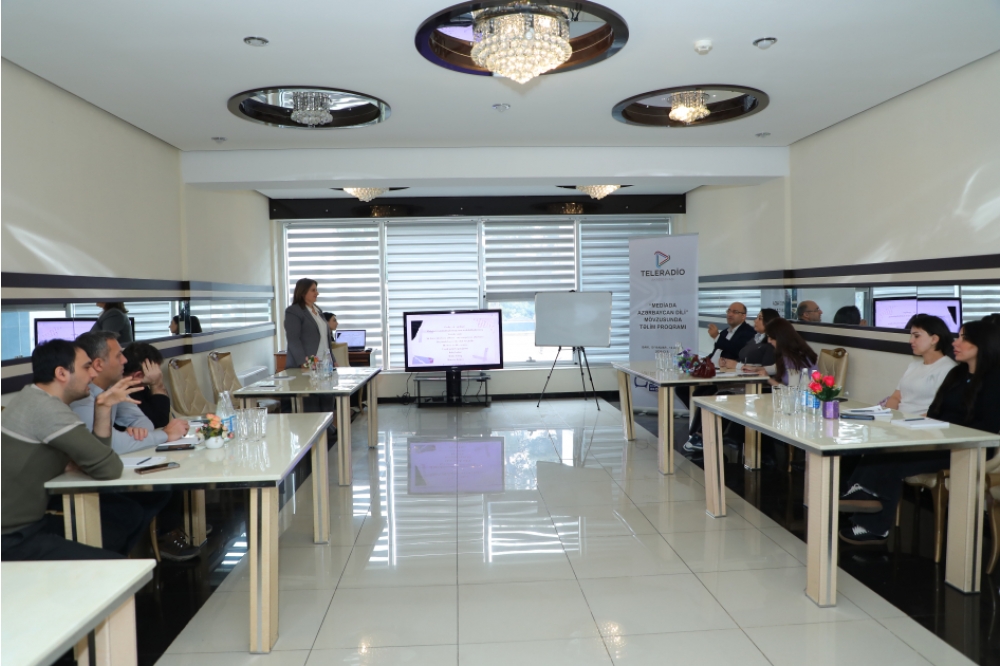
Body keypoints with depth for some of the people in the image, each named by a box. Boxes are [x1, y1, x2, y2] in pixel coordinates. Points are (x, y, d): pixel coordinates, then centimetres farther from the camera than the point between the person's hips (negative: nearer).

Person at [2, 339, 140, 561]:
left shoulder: (35, 400, 9)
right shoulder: (47, 408, -22)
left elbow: (95, 456, 8)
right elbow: (109, 468, -22)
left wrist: (103, 408, -3)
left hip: (25, 524, 10)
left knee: (124, 523, 12)